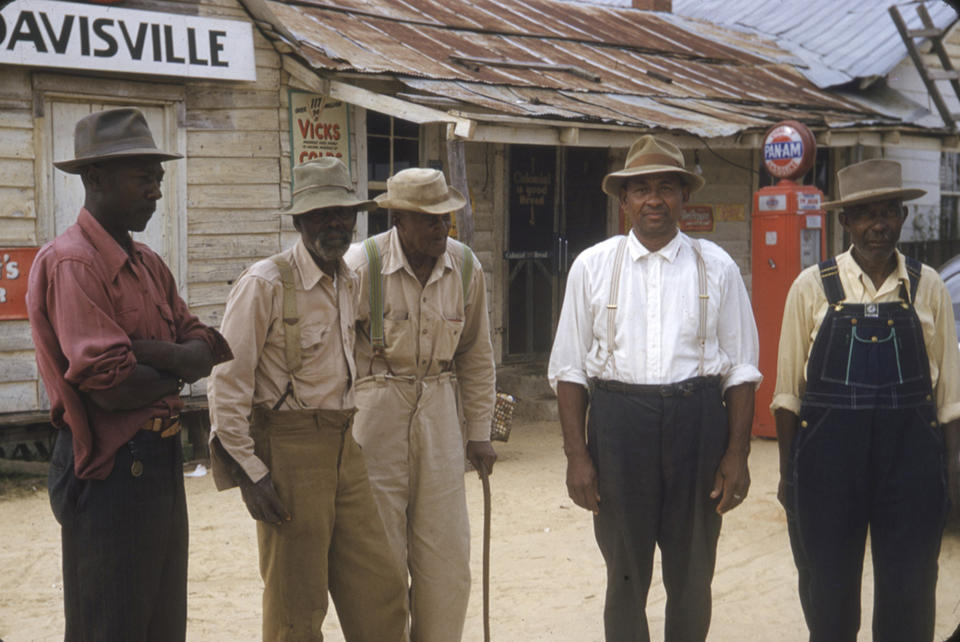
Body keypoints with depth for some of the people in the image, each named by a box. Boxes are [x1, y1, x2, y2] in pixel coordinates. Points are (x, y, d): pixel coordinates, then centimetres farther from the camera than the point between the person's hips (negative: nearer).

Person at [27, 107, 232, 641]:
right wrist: (179, 369, -5)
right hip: (111, 471, -9)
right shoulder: (72, 263, -16)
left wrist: (148, 351, -16)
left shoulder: (149, 264, 14)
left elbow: (207, 351, 5)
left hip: (162, 459, 9)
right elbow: (110, 387, -23)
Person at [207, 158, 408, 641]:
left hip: (343, 447, 7)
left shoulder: (351, 281, 11)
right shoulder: (265, 283, -12)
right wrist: (249, 469, -15)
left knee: (381, 592, 7)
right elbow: (228, 382, -13)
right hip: (288, 449, -7)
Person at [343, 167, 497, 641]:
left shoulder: (465, 267, 3)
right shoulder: (360, 264, -11)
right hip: (375, 410, -4)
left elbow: (475, 355, 12)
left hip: (439, 408, 4)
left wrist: (479, 432, 11)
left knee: (447, 554, 5)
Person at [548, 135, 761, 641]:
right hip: (618, 420, 0)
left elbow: (741, 369, 4)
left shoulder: (716, 268, 5)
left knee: (692, 579, 12)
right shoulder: (592, 267, 4)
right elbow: (568, 368, 3)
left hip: (697, 421, 1)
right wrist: (577, 455, -4)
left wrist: (737, 454, -3)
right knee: (625, 576, 9)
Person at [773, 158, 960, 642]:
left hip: (911, 456, 1)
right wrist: (788, 470, 0)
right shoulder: (812, 287, 0)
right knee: (828, 600, 10)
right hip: (828, 454, -1)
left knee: (909, 600, 8)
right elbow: (789, 388, 1)